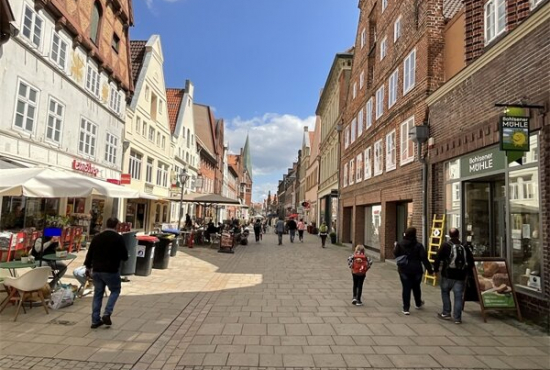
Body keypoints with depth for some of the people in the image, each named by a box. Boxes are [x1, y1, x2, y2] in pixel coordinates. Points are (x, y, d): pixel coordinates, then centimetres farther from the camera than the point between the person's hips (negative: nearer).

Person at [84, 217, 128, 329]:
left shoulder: (97, 237, 6)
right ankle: (107, 313, -2)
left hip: (96, 270, 5)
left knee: (98, 294, 14)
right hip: (111, 271, -5)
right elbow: (125, 256, -8)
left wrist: (88, 267, 23)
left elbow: (89, 254, 11)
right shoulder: (118, 238, -11)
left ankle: (95, 320, 16)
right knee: (115, 291, 13)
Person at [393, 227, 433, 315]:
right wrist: (429, 269, -6)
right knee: (416, 287, 21)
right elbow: (424, 258, -10)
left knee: (406, 288, 3)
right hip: (416, 270, 1)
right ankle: (418, 304, 42)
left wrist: (395, 247, 20)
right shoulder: (418, 245, -9)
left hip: (404, 270, -1)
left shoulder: (400, 244, -8)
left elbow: (396, 254, 1)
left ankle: (406, 308, 1)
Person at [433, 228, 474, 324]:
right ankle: (457, 318, 5)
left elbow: (438, 258, -9)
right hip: (460, 276, 2)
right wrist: (466, 271, 21)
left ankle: (446, 313, 17)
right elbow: (471, 261, 10)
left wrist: (436, 269, 3)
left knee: (445, 293, 16)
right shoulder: (465, 247, 5)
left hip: (447, 275, -2)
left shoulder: (445, 246, -5)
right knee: (458, 297, 5)